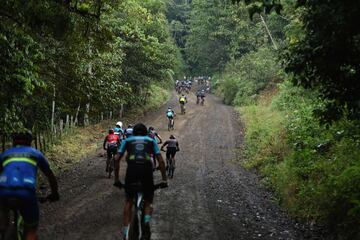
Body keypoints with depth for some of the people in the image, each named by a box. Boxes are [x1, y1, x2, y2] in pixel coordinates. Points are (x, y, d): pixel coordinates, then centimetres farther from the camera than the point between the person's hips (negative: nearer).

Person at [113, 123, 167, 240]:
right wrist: (164, 179, 16)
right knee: (148, 201, 18)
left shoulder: (127, 140, 26)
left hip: (132, 168, 0)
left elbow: (117, 159, 16)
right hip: (146, 169, 0)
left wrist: (116, 179, 20)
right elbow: (161, 161, 15)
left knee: (129, 201, 17)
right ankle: (147, 221, -12)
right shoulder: (151, 141, 26)